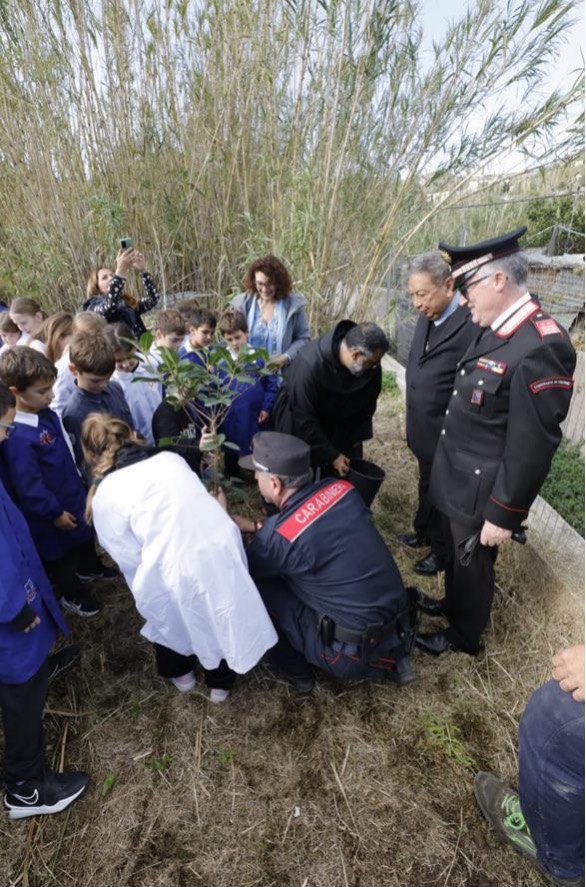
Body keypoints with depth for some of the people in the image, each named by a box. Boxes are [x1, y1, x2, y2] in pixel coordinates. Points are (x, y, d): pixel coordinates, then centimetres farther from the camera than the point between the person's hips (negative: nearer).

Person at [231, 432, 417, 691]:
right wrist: (254, 526, 15)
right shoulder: (341, 488, -6)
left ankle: (295, 672, 21)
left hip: (356, 653, -6)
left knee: (257, 585, -3)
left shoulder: (280, 536, -24)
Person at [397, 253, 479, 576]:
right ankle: (424, 533, 50)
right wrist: (415, 425, 13)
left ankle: (443, 551, 39)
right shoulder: (426, 318, 2)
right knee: (427, 487, 26)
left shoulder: (473, 324, -25)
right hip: (426, 432, 7)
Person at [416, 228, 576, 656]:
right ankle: (453, 603, 53)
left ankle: (464, 635, 41)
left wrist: (503, 514, -17)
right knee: (457, 553, 27)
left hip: (481, 493, -8)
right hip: (460, 481, 8)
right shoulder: (496, 331, 2)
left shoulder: (541, 348, -27)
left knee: (473, 564, 16)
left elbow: (532, 447, -25)